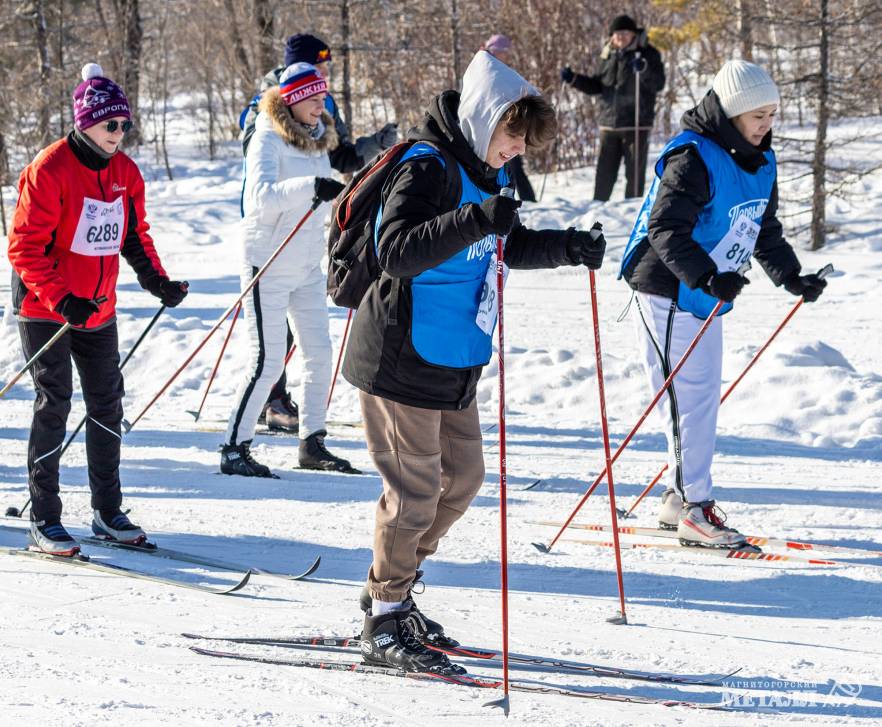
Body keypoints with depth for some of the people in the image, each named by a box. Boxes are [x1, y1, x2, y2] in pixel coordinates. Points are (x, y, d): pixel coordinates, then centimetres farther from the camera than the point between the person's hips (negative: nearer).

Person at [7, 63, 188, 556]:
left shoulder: (126, 172, 4)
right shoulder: (50, 170, -17)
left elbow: (135, 235, 15)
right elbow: (25, 246, -18)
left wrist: (157, 280, -3)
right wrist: (61, 300, -27)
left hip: (98, 310, 7)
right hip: (45, 308, -7)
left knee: (108, 404, 9)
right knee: (54, 404, -7)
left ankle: (108, 511, 19)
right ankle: (44, 520, -1)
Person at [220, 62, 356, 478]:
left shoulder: (317, 138, 8)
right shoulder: (269, 139, -15)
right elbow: (263, 195, -32)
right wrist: (310, 187, -45)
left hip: (308, 264, 8)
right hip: (269, 262, -8)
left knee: (319, 353, 8)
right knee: (268, 361, -9)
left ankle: (312, 444, 18)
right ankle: (234, 449, -1)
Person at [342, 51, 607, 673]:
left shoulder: (481, 173, 12)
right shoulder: (428, 168, -18)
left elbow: (510, 247, 26)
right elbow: (395, 252, -30)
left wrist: (569, 247, 9)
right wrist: (474, 221, -40)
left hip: (453, 363, 9)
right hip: (402, 359, -9)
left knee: (462, 476, 13)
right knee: (416, 487, -5)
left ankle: (392, 592, 27)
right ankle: (385, 621, 6)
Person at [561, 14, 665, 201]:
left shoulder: (647, 54, -2)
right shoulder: (608, 55, 12)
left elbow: (658, 84, -12)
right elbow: (596, 86, 19)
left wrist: (643, 70, -30)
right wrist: (573, 79, 6)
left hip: (636, 124, -4)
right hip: (609, 123, 4)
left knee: (634, 173, -1)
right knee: (604, 172, 6)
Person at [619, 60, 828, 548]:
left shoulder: (760, 164, 9)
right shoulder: (693, 159, -19)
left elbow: (766, 233, 19)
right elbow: (666, 229, -26)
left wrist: (793, 278, 8)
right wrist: (708, 277, -37)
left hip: (707, 298, 9)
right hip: (667, 293, -9)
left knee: (703, 397, 12)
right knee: (689, 398, -9)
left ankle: (681, 499, 23)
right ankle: (695, 509, -6)